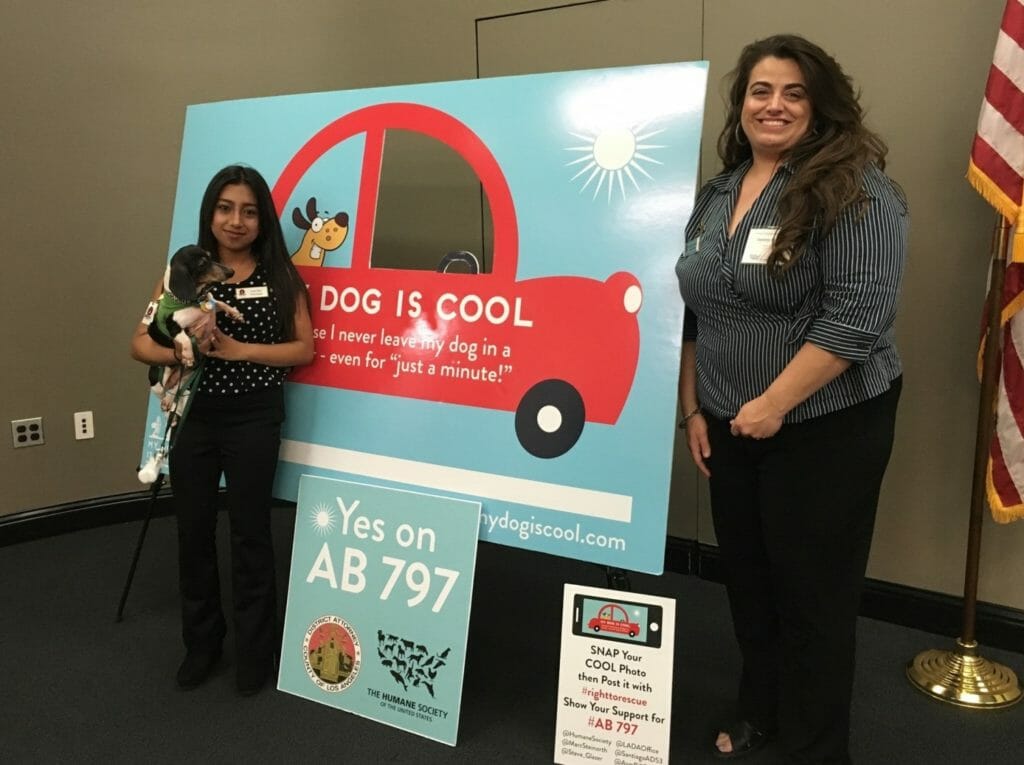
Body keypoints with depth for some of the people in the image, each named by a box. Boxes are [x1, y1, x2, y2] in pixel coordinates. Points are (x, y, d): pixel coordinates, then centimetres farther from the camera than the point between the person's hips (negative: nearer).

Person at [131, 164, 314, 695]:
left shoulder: (281, 276, -2)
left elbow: (304, 349, -6)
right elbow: (140, 343, -1)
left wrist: (237, 349, -18)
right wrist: (182, 352, -22)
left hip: (254, 418, -2)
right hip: (192, 414, 2)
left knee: (250, 533, 9)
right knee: (193, 531, 12)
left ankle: (254, 651, 25)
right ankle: (200, 643, 32)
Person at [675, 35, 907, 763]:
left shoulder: (854, 188, -12)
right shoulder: (718, 193, 9)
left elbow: (858, 314, -21)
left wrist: (775, 403, -21)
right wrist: (694, 408, 9)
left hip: (825, 427, -6)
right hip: (731, 426, 7)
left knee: (812, 592, 7)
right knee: (748, 580, 18)